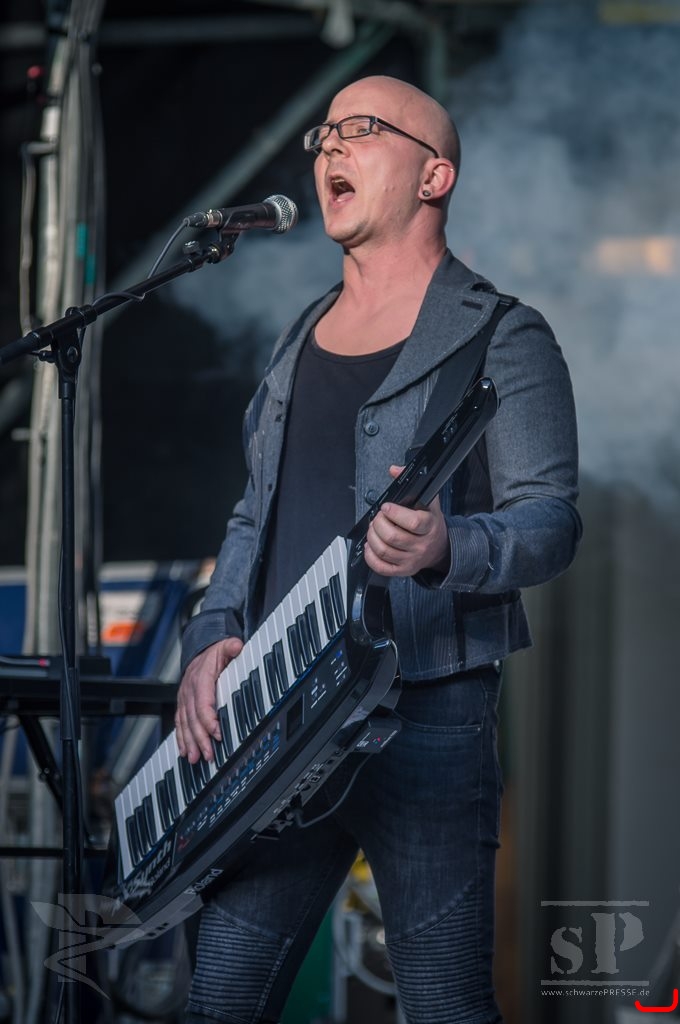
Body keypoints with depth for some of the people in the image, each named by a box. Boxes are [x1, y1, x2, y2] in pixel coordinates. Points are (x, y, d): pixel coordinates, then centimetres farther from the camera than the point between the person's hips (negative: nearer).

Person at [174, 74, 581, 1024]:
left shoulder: (498, 337, -3)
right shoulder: (302, 340, 19)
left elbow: (551, 519, -11)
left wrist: (445, 549, -32)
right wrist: (209, 641, 6)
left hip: (428, 713, -7)